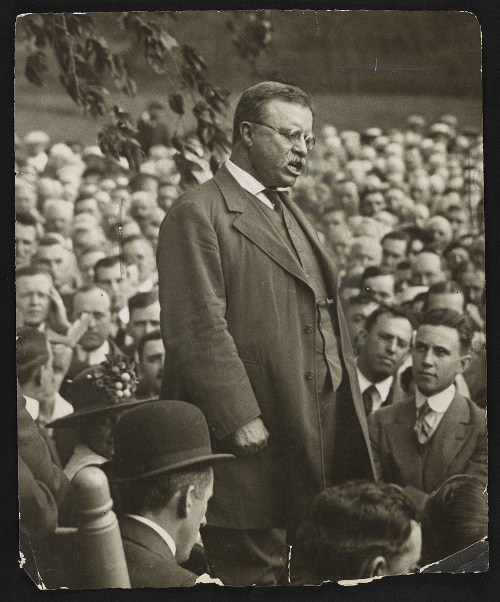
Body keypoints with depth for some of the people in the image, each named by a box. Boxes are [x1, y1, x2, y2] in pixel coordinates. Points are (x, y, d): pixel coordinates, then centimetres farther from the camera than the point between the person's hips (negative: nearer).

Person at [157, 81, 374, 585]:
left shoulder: (291, 215, 22)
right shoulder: (197, 214, -9)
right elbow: (197, 328, -17)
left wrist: (349, 411, 17)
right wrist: (238, 419, -21)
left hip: (320, 443, 9)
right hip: (254, 442, -9)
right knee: (253, 575, -3)